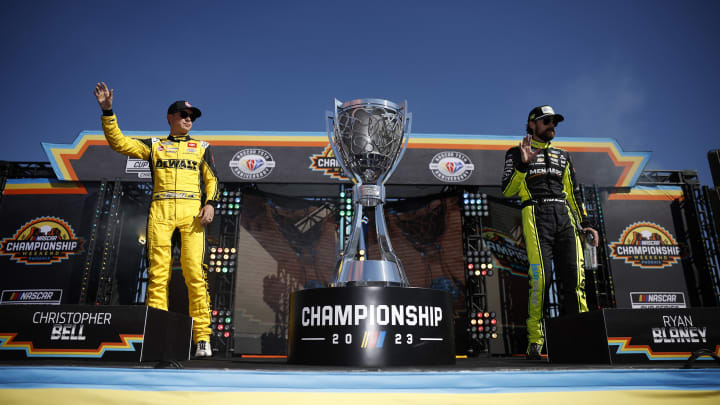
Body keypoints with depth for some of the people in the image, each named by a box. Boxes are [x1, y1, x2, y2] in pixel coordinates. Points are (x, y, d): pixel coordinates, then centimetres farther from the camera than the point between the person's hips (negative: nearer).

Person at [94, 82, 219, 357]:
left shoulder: (201, 147, 20)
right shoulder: (154, 146, 20)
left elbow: (212, 180, 14)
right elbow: (118, 142, 12)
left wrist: (211, 204, -3)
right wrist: (107, 111, 2)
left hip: (192, 211, -1)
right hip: (160, 210, 1)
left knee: (194, 272, -12)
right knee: (158, 272, -6)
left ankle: (202, 338, -11)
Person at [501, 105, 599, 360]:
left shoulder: (563, 156, 27)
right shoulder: (517, 154, 12)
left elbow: (574, 193, 25)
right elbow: (508, 190, -1)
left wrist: (585, 224, 14)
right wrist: (524, 165, -14)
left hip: (565, 218, 5)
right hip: (536, 216, -4)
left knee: (574, 277, -5)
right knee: (539, 277, -14)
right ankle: (534, 342, -8)